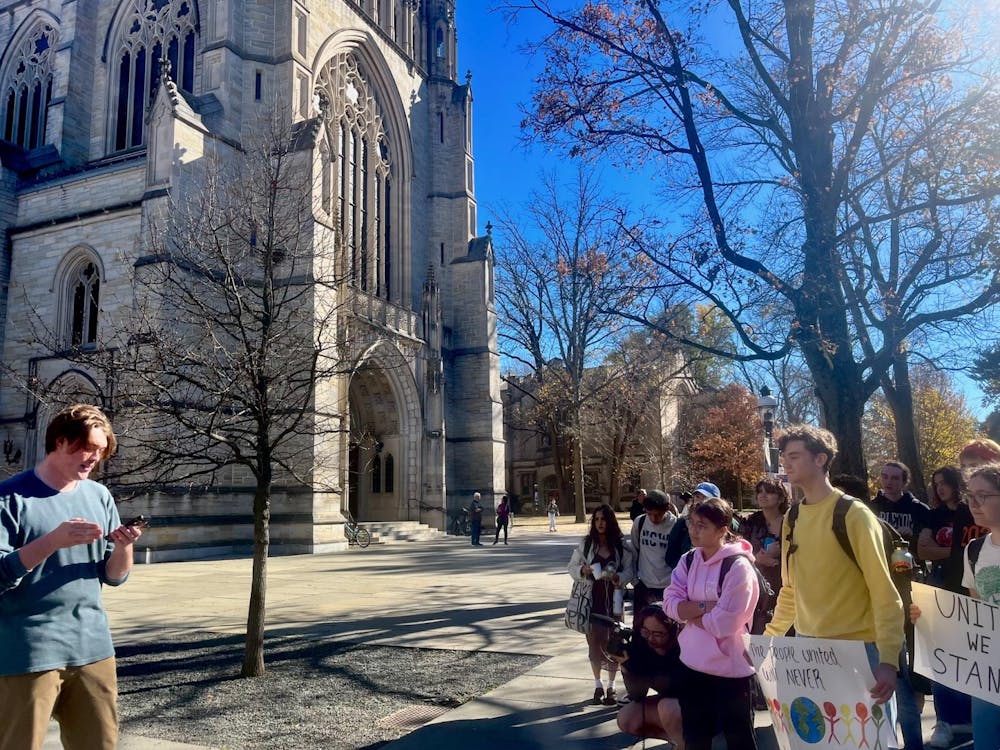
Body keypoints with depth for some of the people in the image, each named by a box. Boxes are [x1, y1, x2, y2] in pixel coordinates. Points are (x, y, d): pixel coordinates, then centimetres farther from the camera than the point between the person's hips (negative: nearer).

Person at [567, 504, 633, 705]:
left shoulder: (622, 545, -2)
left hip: (613, 598, 0)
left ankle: (611, 686, 21)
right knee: (594, 642, 3)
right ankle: (598, 685, 22)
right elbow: (572, 567, 4)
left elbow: (629, 570, -2)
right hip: (592, 598, 0)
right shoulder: (585, 543, -1)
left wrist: (616, 577, -21)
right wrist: (583, 570, -17)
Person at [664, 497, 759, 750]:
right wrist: (705, 607, -18)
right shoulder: (688, 560, 3)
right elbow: (670, 603, -5)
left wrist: (689, 611, -9)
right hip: (693, 663, 6)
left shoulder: (738, 566, -17)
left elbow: (724, 623, -22)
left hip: (731, 667, -6)